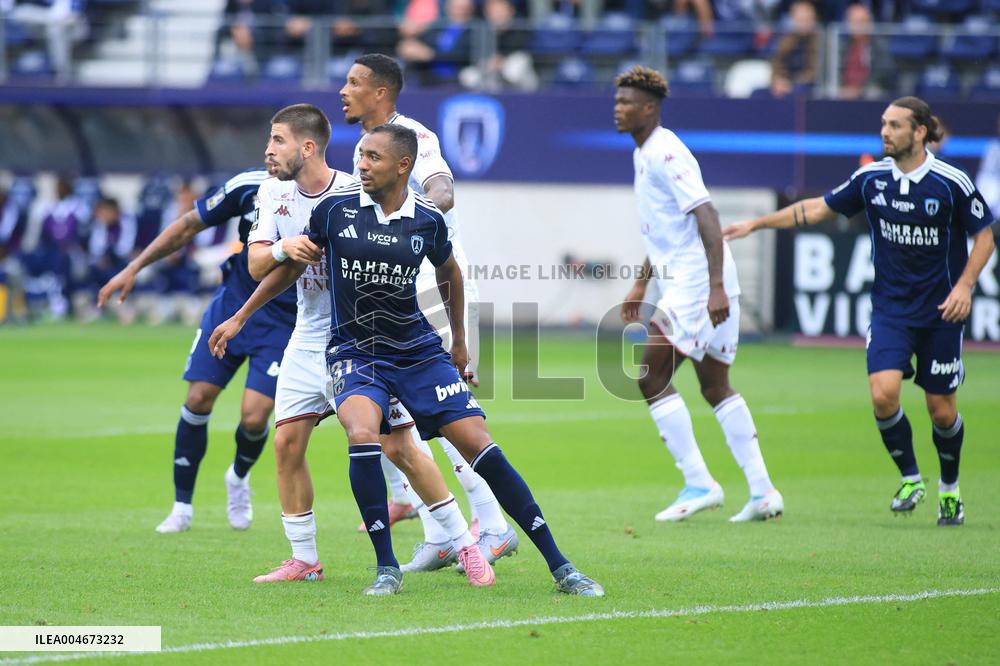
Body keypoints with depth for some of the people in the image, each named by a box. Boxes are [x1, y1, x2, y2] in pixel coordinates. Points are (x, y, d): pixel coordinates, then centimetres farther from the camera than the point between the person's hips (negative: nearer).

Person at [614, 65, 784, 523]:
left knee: (651, 377, -9)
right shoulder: (644, 154, 16)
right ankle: (762, 491, 13)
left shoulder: (666, 154, -15)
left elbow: (706, 216, -23)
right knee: (715, 387, 13)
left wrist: (716, 288, -29)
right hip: (681, 284, 10)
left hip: (698, 286, -10)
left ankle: (699, 484, -6)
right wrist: (642, 283, 28)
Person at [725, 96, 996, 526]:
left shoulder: (952, 183, -11)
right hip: (890, 309, 2)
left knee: (941, 410, 2)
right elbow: (819, 208, 10)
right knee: (883, 393, -17)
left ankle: (950, 487, 28)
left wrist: (964, 285, -14)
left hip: (941, 312, -2)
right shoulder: (872, 178, -1)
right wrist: (757, 224, 8)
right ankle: (910, 478, 4)